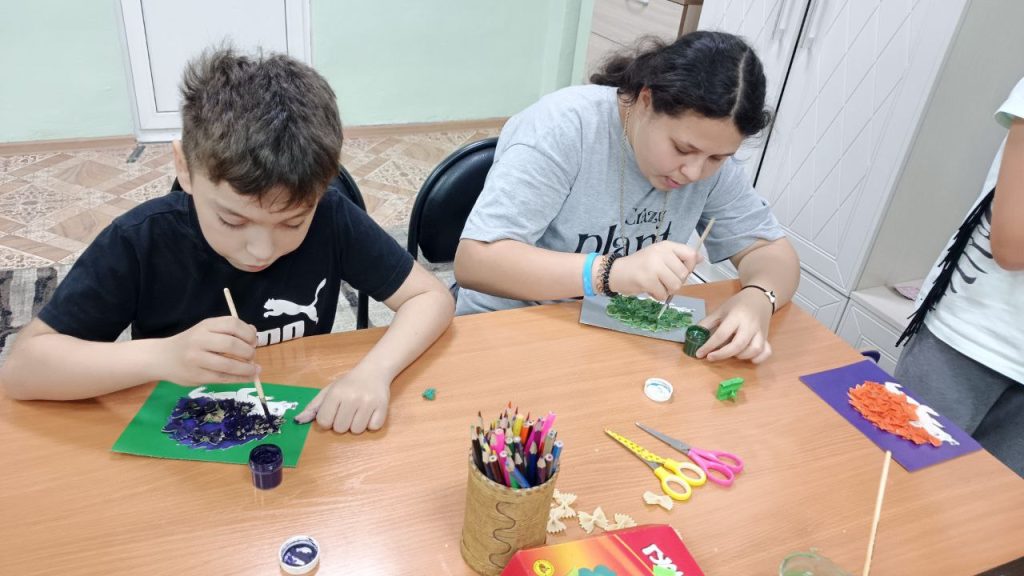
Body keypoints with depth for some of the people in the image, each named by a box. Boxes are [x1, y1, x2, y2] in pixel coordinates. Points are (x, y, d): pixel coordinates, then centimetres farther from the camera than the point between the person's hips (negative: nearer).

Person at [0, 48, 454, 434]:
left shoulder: (330, 218, -15)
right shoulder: (140, 241, -16)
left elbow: (432, 297, -11)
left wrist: (374, 371, -28)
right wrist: (162, 357, -28)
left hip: (302, 433, 1)